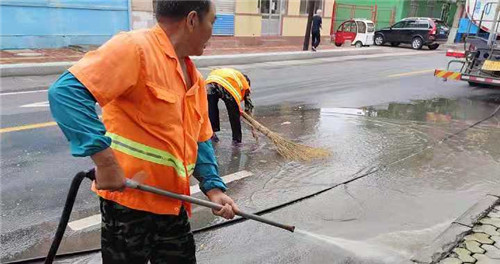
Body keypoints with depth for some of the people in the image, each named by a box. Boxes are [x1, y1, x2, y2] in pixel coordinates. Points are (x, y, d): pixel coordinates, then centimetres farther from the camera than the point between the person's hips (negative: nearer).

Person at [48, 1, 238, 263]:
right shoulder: (134, 47, -16)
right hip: (129, 200, -8)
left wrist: (213, 188, 3)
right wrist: (105, 160, -31)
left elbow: (200, 140, 15)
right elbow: (65, 92, -26)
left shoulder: (195, 78, 10)